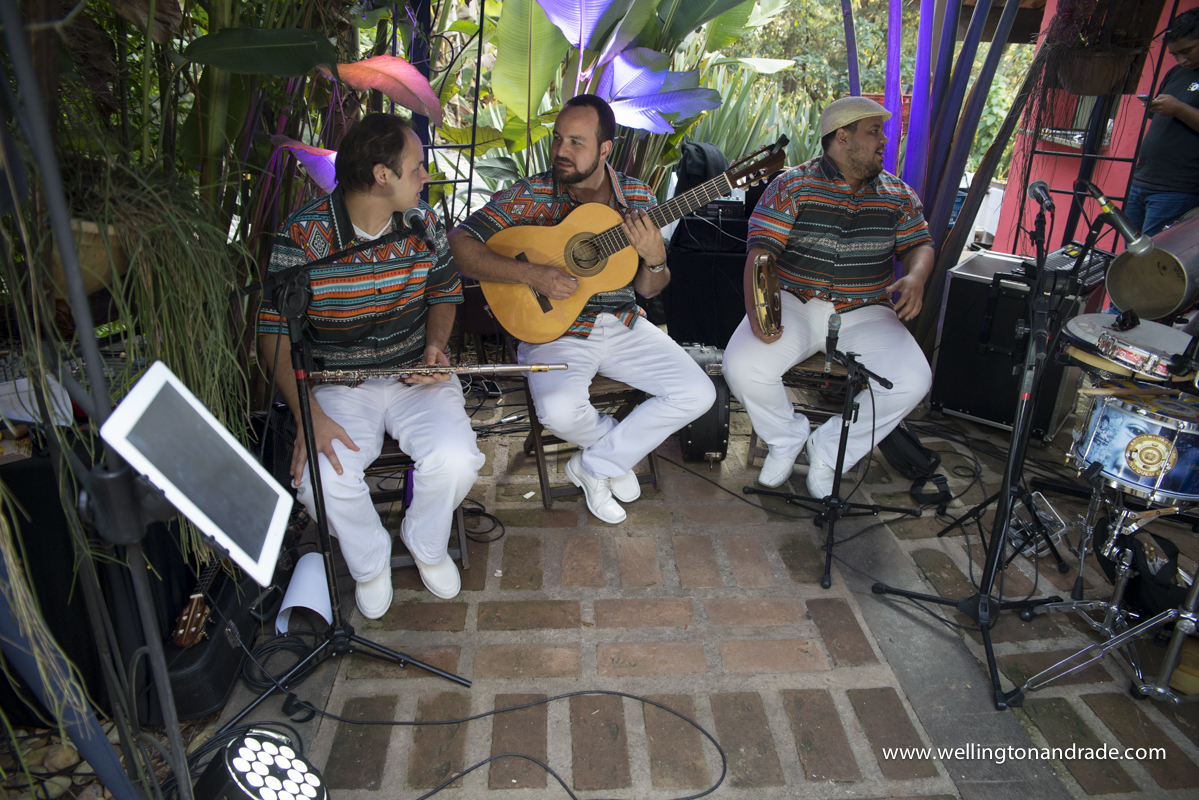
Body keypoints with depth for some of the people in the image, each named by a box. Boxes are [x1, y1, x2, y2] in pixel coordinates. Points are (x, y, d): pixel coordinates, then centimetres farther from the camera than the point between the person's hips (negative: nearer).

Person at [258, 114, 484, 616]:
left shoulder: (423, 222, 0)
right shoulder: (303, 235, -13)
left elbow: (444, 293, 16)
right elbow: (274, 334, -11)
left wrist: (435, 342, -6)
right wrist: (308, 417, -23)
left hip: (417, 374, 2)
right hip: (338, 383, -2)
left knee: (455, 460, -24)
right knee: (322, 479, -26)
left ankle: (426, 545, 11)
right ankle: (370, 561, 9)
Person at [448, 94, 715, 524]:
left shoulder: (636, 197, 3)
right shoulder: (529, 195, -7)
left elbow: (648, 290, 7)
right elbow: (459, 244, -16)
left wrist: (655, 259, -18)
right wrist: (532, 273, -26)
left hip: (623, 327, 4)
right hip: (554, 329, -3)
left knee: (697, 394, -11)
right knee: (560, 412, -32)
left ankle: (594, 465, 4)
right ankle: (624, 443, 7)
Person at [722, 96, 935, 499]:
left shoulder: (897, 194, 11)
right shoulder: (793, 186, -3)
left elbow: (920, 243, 16)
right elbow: (760, 252, -12)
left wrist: (915, 277, -11)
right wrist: (756, 311, -29)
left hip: (865, 312, 3)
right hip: (795, 303, -2)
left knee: (911, 381, -23)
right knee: (742, 367, -28)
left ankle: (828, 451, 1)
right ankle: (787, 437, 6)